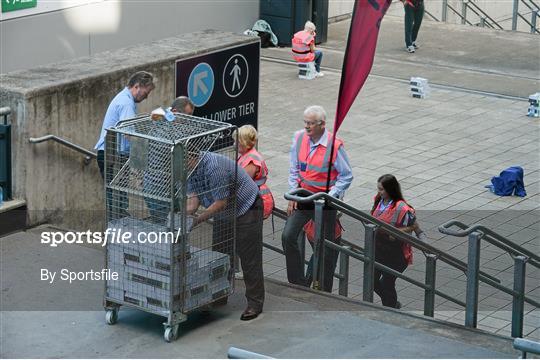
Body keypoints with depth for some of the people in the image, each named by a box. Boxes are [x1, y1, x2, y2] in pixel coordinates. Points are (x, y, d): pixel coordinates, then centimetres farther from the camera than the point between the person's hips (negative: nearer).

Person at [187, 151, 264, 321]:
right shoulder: (191, 168, -5)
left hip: (246, 210, -9)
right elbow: (193, 198, -6)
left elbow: (221, 202, -30)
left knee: (249, 259, -6)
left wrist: (197, 220, -29)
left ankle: (255, 302, 0)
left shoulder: (213, 167, -33)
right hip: (223, 214, 9)